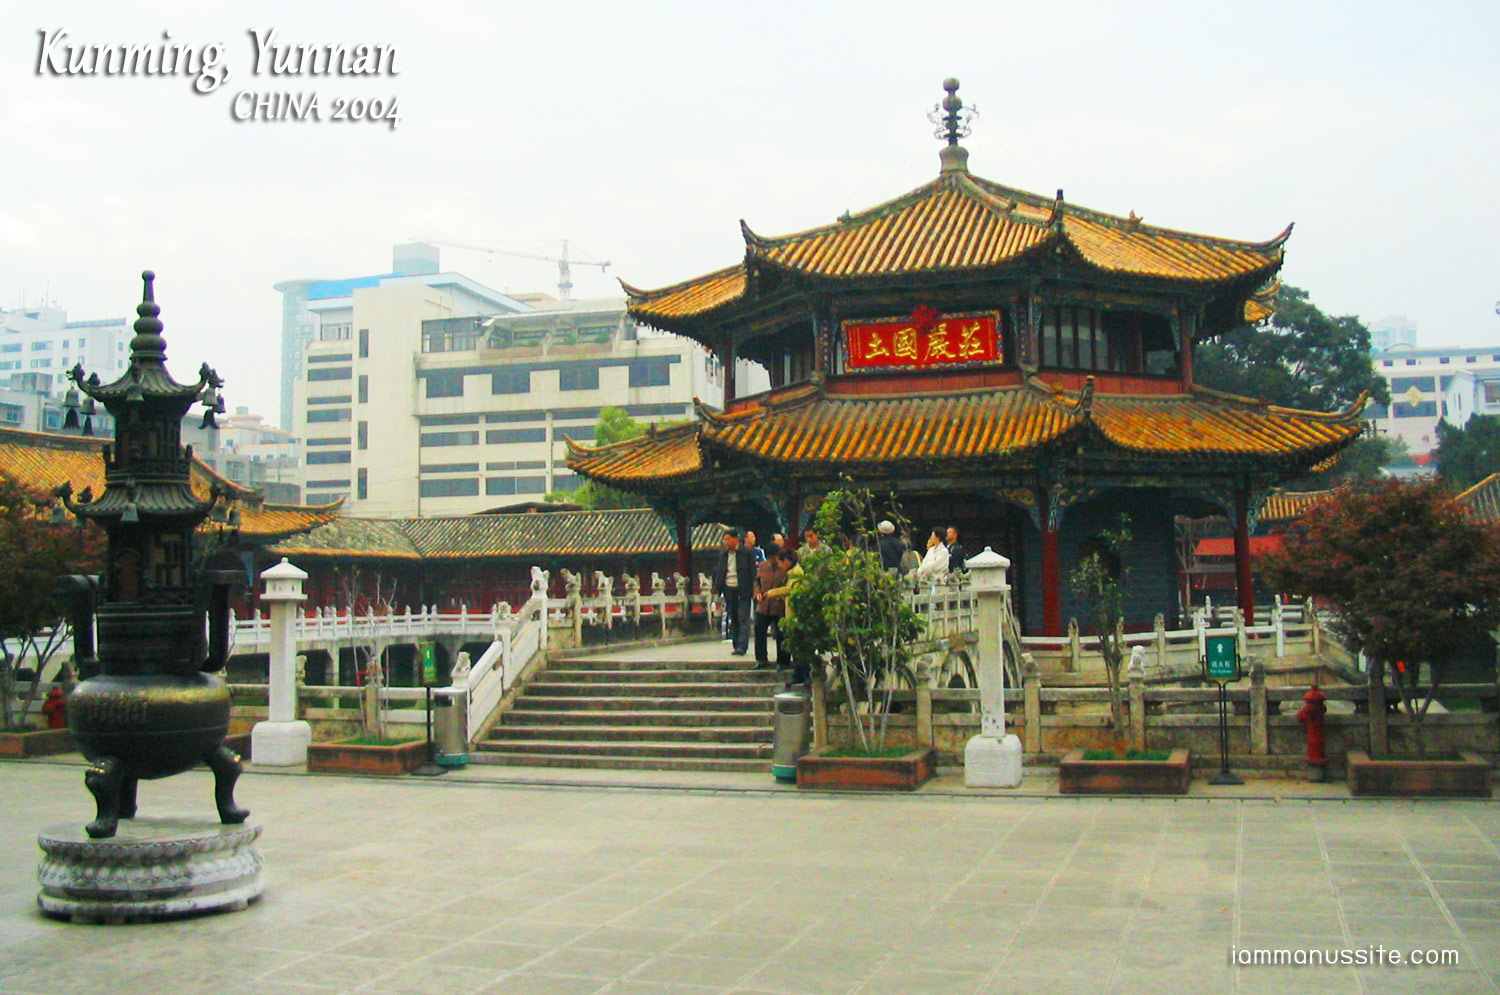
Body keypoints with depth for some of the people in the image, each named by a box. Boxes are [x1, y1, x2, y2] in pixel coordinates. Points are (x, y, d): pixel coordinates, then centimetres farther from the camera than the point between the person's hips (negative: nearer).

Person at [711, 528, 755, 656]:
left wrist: (753, 587, -11)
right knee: (733, 618, 9)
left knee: (743, 618, -7)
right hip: (729, 589, 5)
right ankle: (736, 645, 15)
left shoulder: (746, 552, -4)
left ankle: (742, 646, -11)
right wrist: (716, 586, 4)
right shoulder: (723, 553, 11)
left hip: (743, 589, -5)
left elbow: (753, 571, -4)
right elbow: (719, 571, 15)